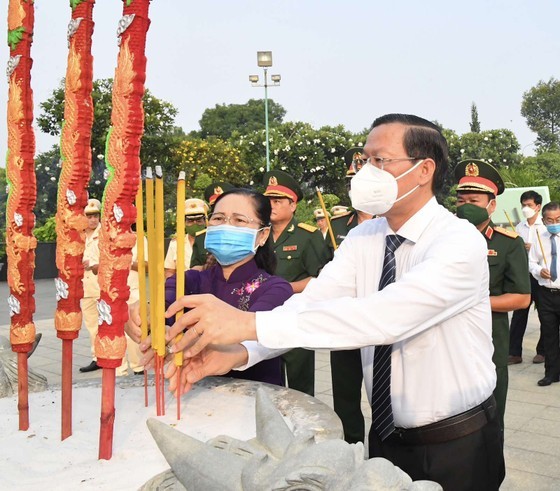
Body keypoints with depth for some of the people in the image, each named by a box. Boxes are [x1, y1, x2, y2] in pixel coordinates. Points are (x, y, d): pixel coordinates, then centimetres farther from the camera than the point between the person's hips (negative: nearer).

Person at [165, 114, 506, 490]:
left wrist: (250, 323, -42)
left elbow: (387, 316, -38)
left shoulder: (461, 241, -23)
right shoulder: (363, 238, -2)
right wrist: (238, 353, -32)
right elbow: (312, 300, -15)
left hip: (459, 446, -4)